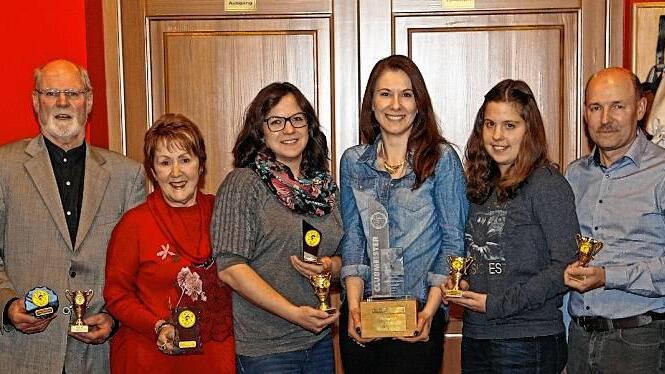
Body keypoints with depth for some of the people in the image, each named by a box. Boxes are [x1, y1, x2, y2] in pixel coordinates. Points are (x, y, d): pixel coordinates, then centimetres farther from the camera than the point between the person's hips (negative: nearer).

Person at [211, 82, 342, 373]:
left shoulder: (323, 185, 8)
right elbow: (230, 267, -17)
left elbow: (345, 255, 16)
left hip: (320, 342, 6)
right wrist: (294, 313, -21)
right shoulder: (242, 183, -10)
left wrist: (330, 267, -8)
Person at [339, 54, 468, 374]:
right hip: (362, 312, 3)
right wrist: (354, 305, -7)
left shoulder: (442, 159, -4)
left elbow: (453, 241, -5)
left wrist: (430, 311, -14)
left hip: (417, 314, -3)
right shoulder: (353, 162, 6)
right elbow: (352, 237, 4)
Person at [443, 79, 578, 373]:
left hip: (529, 345, -6)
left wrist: (497, 304, -17)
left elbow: (565, 266, -16)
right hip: (474, 339, 6)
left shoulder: (548, 185, -11)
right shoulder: (481, 186, 9)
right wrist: (457, 284, -2)